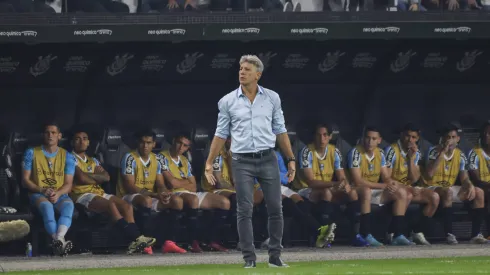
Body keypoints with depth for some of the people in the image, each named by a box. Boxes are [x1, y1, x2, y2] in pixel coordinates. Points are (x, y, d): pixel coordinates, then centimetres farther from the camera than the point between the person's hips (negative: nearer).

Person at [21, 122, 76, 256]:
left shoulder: (67, 156, 10)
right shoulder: (32, 153, 7)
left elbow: (68, 184, 5)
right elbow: (25, 180, 2)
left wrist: (58, 193, -18)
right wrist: (42, 190, -15)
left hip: (60, 194, 2)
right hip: (38, 194, -1)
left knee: (69, 205, -35)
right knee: (47, 206, -38)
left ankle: (59, 238, -59)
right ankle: (60, 241, -57)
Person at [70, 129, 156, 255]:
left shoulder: (93, 161, 26)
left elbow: (106, 177, 11)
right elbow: (81, 178, -11)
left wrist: (90, 176, -6)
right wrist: (97, 178, 7)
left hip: (98, 193, 8)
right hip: (81, 194, -7)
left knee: (126, 206, -14)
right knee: (111, 205, -31)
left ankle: (136, 241, -31)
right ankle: (135, 237, -35)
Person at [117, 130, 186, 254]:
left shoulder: (157, 160, 8)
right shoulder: (130, 158, -12)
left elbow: (160, 185, 7)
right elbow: (130, 187, -18)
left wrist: (165, 194, -19)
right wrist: (155, 195, -25)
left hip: (151, 196, 7)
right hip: (129, 197, -7)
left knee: (177, 201, -12)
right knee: (146, 200, -39)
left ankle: (169, 242, -19)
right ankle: (145, 243, -36)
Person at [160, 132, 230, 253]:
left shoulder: (185, 161, 23)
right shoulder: (163, 157, -1)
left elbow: (193, 187, 15)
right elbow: (172, 183, -14)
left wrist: (179, 183, -4)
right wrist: (187, 182, 5)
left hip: (190, 193, 8)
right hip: (174, 194, -8)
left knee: (224, 202, -4)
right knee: (193, 199, -42)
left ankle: (212, 239, -6)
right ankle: (193, 241, -33)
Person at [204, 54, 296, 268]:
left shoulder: (272, 98, 5)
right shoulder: (227, 102, 2)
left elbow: (280, 130, 11)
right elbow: (221, 134, 7)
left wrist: (291, 159, 9)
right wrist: (209, 163, 3)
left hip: (268, 160, 1)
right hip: (242, 162, -1)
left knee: (275, 209, 0)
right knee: (245, 211, -3)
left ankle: (275, 257, 9)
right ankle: (249, 259, 2)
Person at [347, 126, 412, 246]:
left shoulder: (380, 153, 4)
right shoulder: (356, 153, -18)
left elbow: (386, 177, 6)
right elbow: (358, 181, -24)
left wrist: (391, 183, -20)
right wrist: (384, 186, -24)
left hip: (375, 191, 7)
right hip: (358, 192, -7)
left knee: (401, 192, -6)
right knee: (366, 191, -40)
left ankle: (398, 235, -9)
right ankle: (366, 235, -38)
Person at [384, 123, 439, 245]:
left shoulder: (415, 153, 9)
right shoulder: (392, 151, -12)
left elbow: (414, 180, 2)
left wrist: (411, 158, -8)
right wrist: (406, 188, -22)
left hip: (408, 188, 7)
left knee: (434, 197, -10)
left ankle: (418, 233, -7)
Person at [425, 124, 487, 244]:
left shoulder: (460, 155, 4)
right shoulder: (434, 151, -12)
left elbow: (464, 178, 2)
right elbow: (430, 174, -26)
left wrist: (470, 185, -23)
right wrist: (443, 152, -26)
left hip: (450, 188, 6)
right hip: (433, 188, -6)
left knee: (479, 192, -12)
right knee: (448, 192, -39)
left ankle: (475, 234, -15)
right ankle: (449, 234, -38)